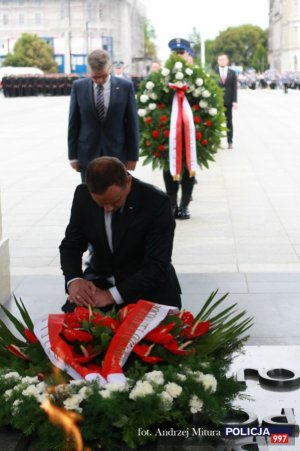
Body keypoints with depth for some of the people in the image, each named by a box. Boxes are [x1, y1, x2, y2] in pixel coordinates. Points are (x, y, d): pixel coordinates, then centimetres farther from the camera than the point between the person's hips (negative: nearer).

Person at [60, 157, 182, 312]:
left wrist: (111, 295, -32)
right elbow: (71, 245, 0)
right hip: (101, 280, 3)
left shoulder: (156, 203, -22)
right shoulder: (83, 195, -11)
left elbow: (156, 267, -23)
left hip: (148, 286, -3)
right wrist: (73, 280, -21)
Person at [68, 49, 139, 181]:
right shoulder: (78, 87, -1)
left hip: (116, 154, -1)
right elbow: (73, 123, 3)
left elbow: (132, 123, 0)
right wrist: (73, 155, 2)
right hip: (87, 154, 1)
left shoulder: (125, 86, -4)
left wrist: (132, 156, 0)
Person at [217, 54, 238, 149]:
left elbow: (234, 88, 2)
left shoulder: (232, 73, 6)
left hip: (228, 101, 1)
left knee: (229, 122, 5)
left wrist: (235, 101, -6)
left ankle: (230, 141, 9)